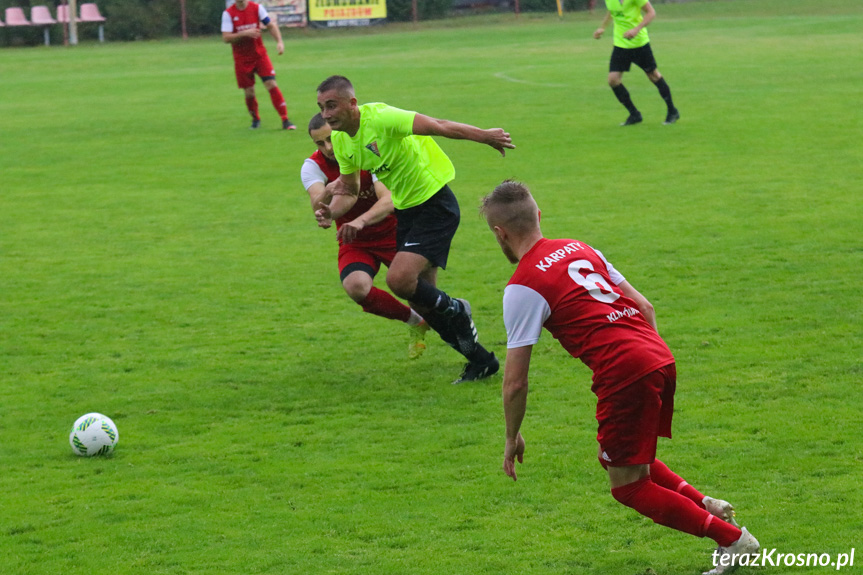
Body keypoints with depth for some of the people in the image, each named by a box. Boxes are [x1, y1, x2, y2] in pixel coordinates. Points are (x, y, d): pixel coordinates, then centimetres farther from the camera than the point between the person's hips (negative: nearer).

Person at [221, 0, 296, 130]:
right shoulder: (228, 13, -8)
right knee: (249, 93, 2)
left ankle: (285, 120, -10)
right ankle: (255, 120, 27)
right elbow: (226, 38, -14)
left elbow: (271, 25, -1)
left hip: (260, 55, 1)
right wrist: (244, 33, -28)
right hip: (241, 59, 0)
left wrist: (279, 41, -18)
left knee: (272, 85, -12)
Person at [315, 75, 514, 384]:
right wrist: (331, 208, -6)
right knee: (420, 297, 8)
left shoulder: (379, 118, -23)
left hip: (435, 205, -9)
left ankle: (454, 311, 6)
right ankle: (480, 360, 24)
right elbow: (349, 190, 14)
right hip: (406, 210, 9)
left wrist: (485, 136, -23)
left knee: (399, 279, -24)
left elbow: (437, 125, -23)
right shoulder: (340, 141, 3)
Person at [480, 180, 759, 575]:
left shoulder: (522, 288, -3)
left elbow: (515, 382, -2)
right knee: (616, 459, 26)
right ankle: (708, 507, 15)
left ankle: (733, 539, 2)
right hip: (660, 359, 8)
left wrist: (512, 438, 12)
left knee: (628, 486, 6)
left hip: (625, 375, -8)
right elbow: (644, 307, 20)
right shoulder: (578, 248, 18)